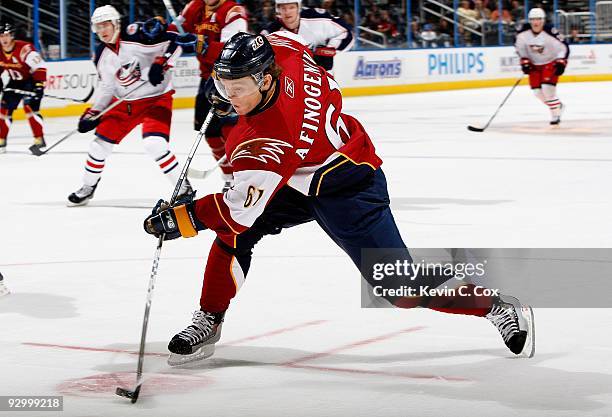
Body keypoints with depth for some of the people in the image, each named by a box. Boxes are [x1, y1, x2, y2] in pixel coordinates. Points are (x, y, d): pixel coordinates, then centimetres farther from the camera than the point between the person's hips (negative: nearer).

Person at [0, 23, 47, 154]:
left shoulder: (24, 48, -30)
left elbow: (40, 67, -29)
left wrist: (39, 84, -33)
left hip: (31, 80, -7)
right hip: (15, 82, 7)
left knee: (30, 107, -22)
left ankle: (39, 140, -17)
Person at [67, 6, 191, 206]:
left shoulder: (137, 35, -19)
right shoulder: (102, 56, 2)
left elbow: (174, 42, -19)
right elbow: (106, 87, 11)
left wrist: (161, 64, -29)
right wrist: (92, 114, 6)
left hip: (156, 97, -7)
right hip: (124, 102, 7)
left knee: (154, 144, -25)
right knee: (101, 142, 5)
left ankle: (183, 187, -12)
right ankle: (88, 187, 27)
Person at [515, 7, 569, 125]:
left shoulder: (550, 33, -26)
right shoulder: (523, 34, -15)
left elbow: (563, 47, -18)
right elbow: (519, 47, 4)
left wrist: (561, 63, -23)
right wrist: (524, 61, -2)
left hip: (551, 62, -5)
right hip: (535, 64, 5)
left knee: (547, 88, -20)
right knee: (537, 91, 2)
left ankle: (555, 114, -5)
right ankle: (557, 105, 27)